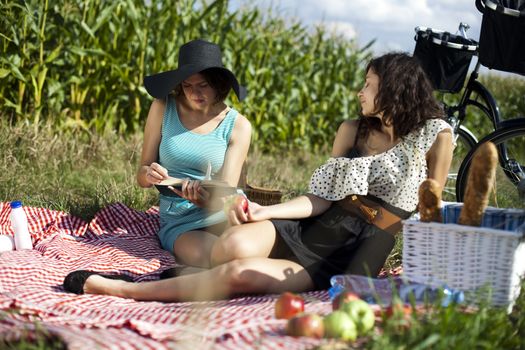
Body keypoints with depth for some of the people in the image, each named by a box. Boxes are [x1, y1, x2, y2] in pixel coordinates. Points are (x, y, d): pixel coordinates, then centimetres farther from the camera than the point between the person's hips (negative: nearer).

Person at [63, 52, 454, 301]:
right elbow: (323, 197, 8)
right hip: (313, 228, 4)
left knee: (240, 273, -28)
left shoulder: (434, 135, 4)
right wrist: (266, 212, -5)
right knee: (234, 244, -34)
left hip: (356, 255, -4)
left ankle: (124, 289, -17)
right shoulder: (353, 130, 15)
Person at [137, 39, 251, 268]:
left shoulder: (238, 125, 2)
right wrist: (150, 174, -19)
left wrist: (204, 199, -29)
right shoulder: (163, 108, 3)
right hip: (178, 221, -1)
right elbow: (141, 177, 6)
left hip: (222, 212, 1)